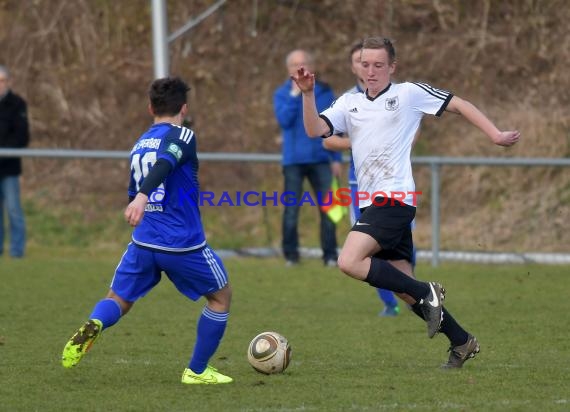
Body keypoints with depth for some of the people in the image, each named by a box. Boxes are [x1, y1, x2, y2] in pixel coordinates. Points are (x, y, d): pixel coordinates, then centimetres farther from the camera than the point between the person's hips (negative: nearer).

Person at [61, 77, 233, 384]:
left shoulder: (138, 145, 15)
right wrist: (142, 196, -42)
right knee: (221, 296, 16)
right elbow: (164, 164, -26)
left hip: (143, 243, 5)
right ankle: (197, 371, 18)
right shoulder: (181, 136, -6)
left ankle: (93, 326, -23)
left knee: (118, 301, 13)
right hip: (184, 244, -5)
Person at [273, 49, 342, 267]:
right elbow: (284, 119, -11)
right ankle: (291, 255, 7)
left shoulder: (324, 92, 7)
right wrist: (295, 94, -13)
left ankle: (330, 255, -1)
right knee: (291, 209, 0)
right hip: (293, 160, -1)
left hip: (320, 159, 1)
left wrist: (336, 158, 5)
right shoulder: (282, 93, 4)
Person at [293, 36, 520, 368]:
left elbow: (459, 105, 7)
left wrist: (496, 135, 2)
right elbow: (315, 129, 2)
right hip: (373, 203, 7)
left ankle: (426, 292, -14)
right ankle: (462, 342, 18)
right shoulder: (349, 103, 16)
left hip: (395, 198, -7)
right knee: (405, 288, 8)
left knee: (350, 262, -24)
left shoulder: (409, 94, 2)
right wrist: (308, 94, -13)